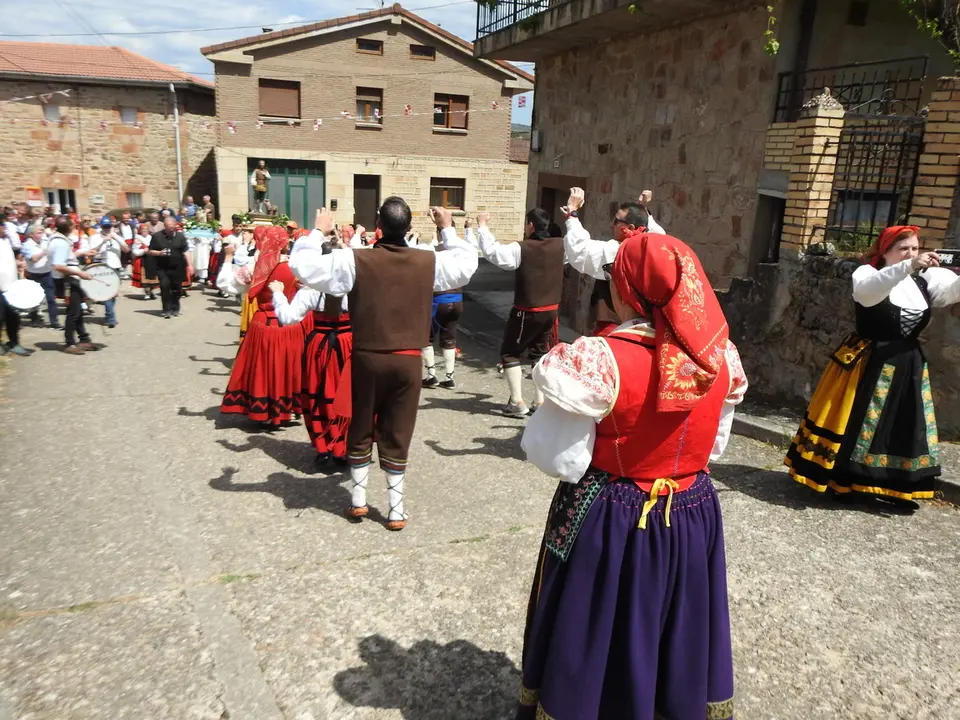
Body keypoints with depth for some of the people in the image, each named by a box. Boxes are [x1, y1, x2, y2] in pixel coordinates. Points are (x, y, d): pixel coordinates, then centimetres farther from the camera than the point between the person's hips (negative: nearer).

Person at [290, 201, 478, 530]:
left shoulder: (355, 260, -11)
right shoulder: (429, 262, -5)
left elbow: (301, 265, -8)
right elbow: (467, 263, 14)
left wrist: (318, 232, 6)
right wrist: (448, 229, 24)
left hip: (367, 358, -1)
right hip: (408, 360, 1)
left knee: (360, 430, 17)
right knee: (397, 435, 10)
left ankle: (358, 501, 28)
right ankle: (396, 510, 18)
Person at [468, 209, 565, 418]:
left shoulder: (521, 249, -17)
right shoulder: (560, 246, -2)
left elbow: (491, 250, -18)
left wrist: (482, 225, -5)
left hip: (527, 312, -5)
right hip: (551, 311, 5)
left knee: (510, 352, 10)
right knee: (540, 354, 18)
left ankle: (517, 403, 5)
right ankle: (540, 402, 17)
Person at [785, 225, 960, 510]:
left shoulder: (926, 279, 6)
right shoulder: (868, 273, -7)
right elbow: (866, 291, -31)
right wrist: (909, 266, -43)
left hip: (908, 366, 5)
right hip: (868, 363, -5)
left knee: (904, 426, 9)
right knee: (857, 422, -1)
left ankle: (897, 487, 19)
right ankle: (839, 481, 10)